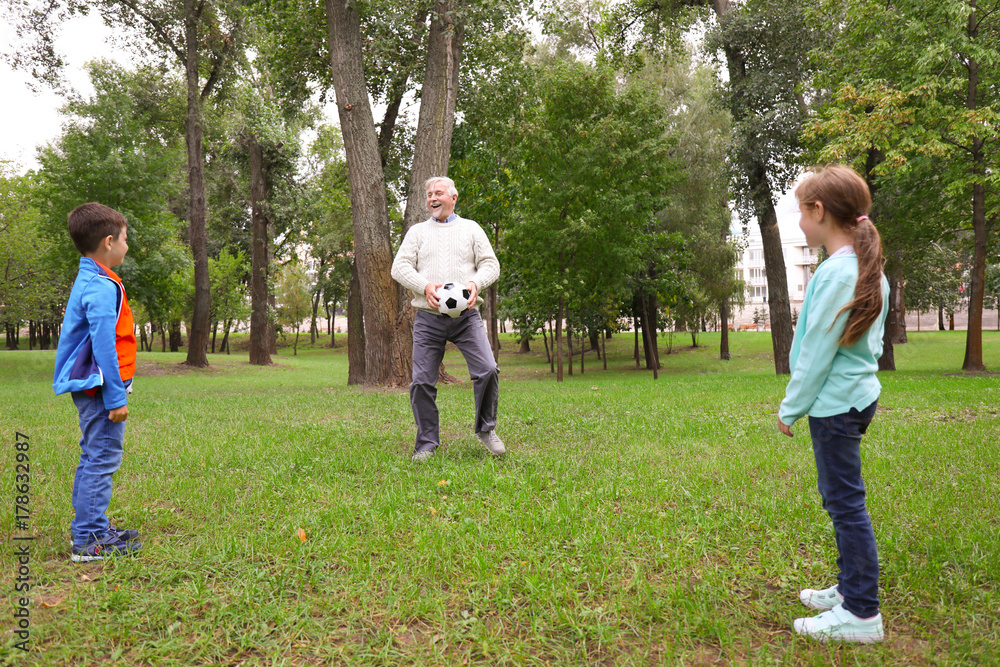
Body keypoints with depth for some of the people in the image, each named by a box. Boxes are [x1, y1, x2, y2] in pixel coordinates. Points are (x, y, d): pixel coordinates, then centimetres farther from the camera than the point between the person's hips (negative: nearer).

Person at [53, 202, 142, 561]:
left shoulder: (87, 281, 15)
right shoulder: (103, 287, -17)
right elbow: (104, 346, -22)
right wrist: (116, 397, -20)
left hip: (90, 388, 11)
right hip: (101, 388, -11)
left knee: (93, 457, 17)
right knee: (102, 458, -5)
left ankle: (88, 527, 29)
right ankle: (90, 541, 1)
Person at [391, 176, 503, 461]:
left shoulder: (471, 229, 15)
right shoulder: (417, 231, 15)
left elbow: (490, 264, 10)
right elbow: (399, 267, 5)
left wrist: (475, 283, -11)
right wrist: (425, 286, -13)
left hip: (466, 315, 0)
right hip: (428, 318, 1)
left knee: (487, 370, -13)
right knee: (422, 381, -3)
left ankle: (486, 429, 9)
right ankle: (427, 443, 11)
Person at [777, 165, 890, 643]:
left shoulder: (836, 273, -20)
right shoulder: (871, 270, 9)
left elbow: (816, 351, -18)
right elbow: (872, 340, 15)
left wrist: (791, 407, -8)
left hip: (834, 401, -10)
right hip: (858, 393, 10)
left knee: (845, 502, -1)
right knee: (843, 499, 18)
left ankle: (862, 614, 9)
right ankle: (851, 588, 31)